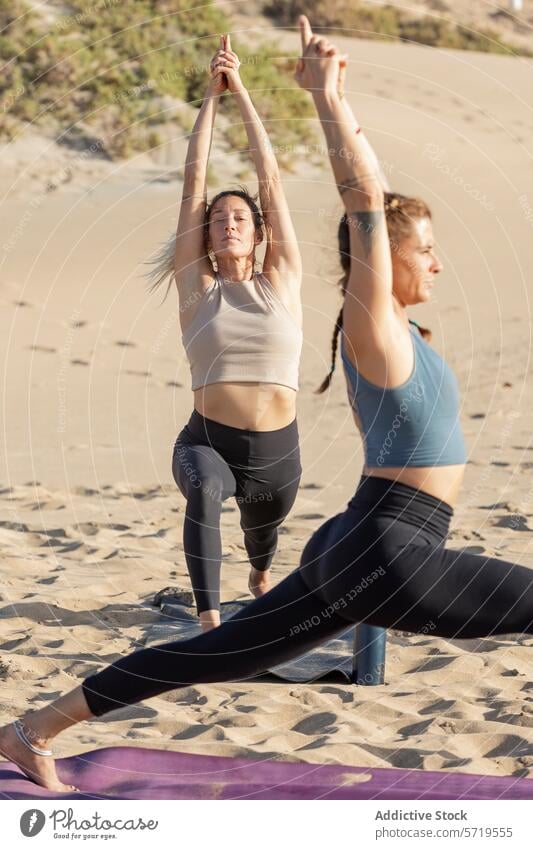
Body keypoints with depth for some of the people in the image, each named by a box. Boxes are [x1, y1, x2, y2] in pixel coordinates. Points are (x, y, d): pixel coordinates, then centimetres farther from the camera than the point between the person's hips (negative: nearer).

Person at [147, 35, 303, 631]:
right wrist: (211, 95, 1)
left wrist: (242, 92, 4)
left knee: (263, 533, 28)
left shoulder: (282, 282, 2)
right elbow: (194, 181, -1)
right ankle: (211, 622, -39)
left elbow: (269, 176, 2)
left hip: (277, 450, 3)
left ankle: (260, 578, 66)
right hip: (208, 442, -2)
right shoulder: (197, 287, 1)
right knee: (204, 488, -38)